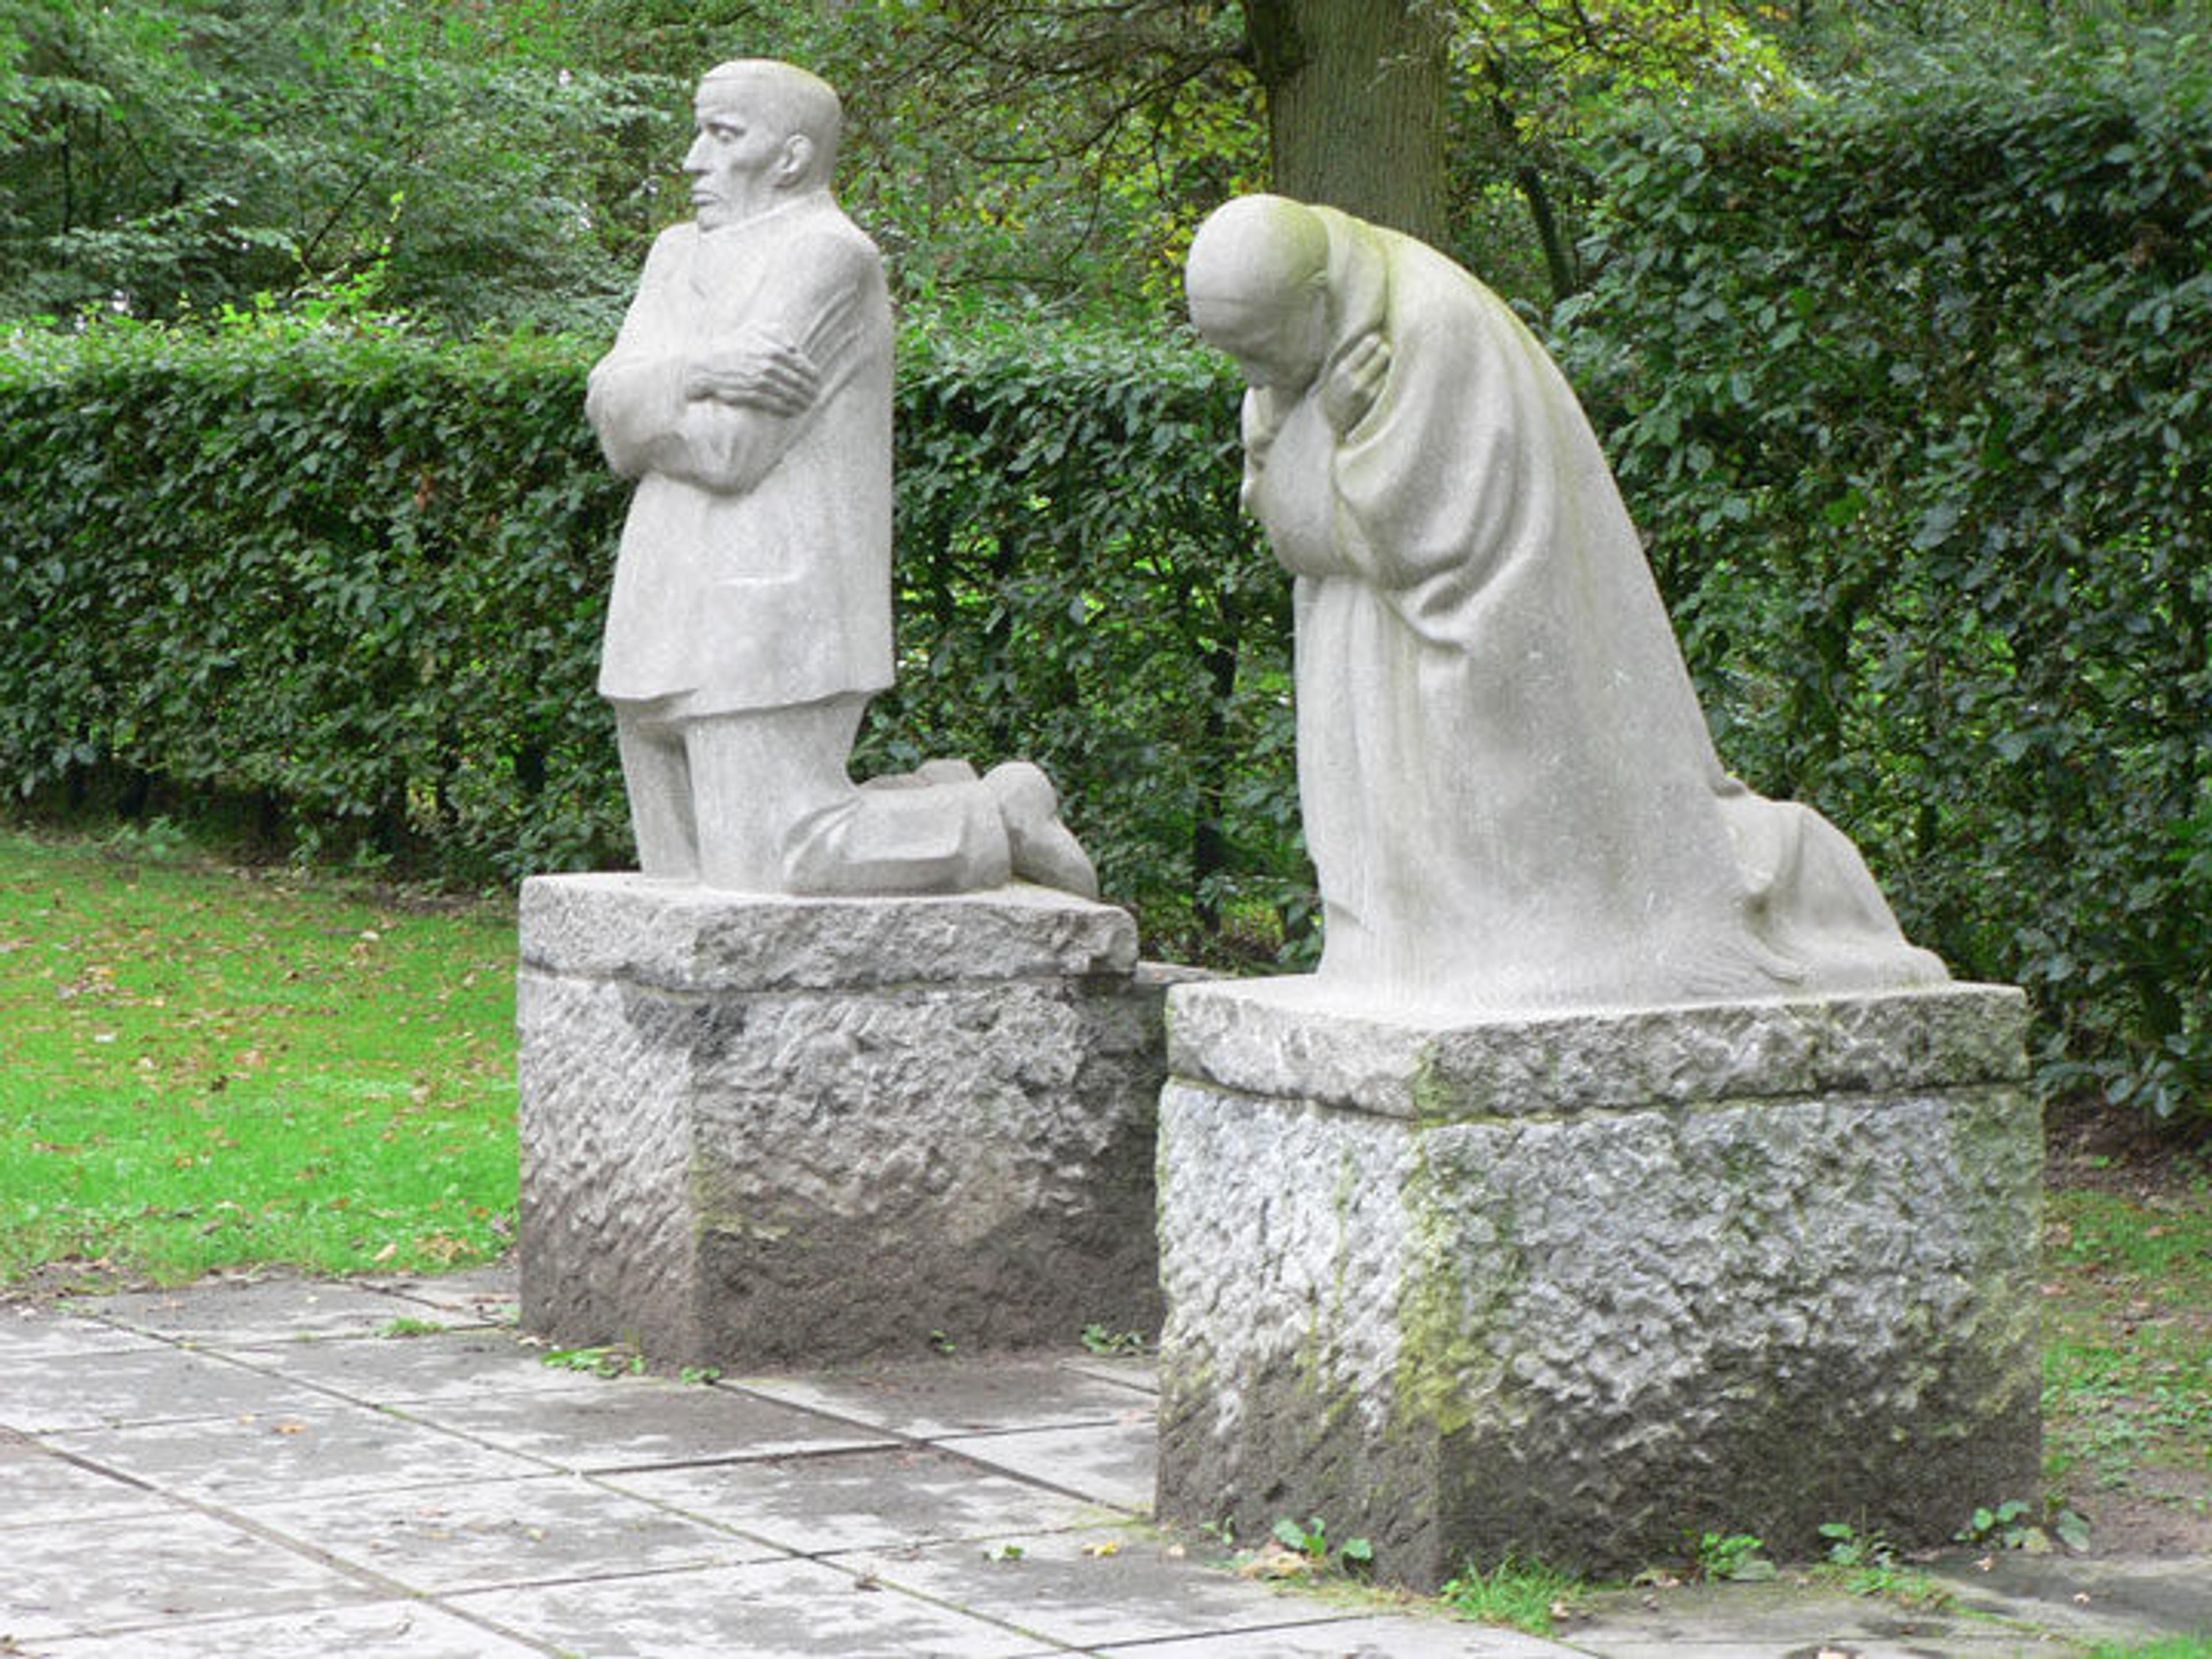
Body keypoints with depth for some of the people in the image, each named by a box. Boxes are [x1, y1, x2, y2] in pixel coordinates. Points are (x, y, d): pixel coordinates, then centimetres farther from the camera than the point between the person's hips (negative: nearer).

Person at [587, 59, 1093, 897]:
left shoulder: (824, 258, -11)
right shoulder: (683, 257, 16)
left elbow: (730, 448, -18)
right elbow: (610, 403, 1)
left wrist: (639, 405, -1)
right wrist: (697, 373, -17)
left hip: (769, 629, -9)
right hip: (675, 631, 9)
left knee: (777, 868, -13)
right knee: (686, 879, 11)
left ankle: (1002, 819, 6)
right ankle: (941, 809, 22)